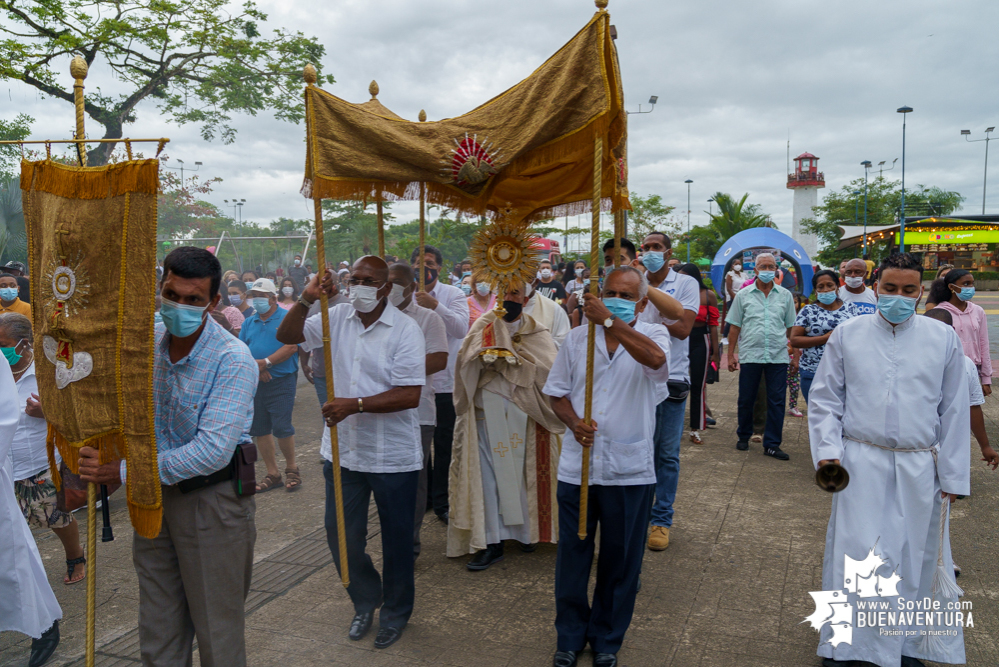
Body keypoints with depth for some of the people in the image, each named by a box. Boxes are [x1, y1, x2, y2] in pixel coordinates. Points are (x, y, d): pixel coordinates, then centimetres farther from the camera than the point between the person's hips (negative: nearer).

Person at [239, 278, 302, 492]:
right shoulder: (249, 322, 14)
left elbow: (292, 346, -14)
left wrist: (266, 363, -16)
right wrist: (255, 367, -11)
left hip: (281, 380, -6)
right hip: (254, 382, 6)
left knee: (281, 427, -9)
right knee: (259, 429, 7)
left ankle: (291, 468, 13)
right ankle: (273, 474, 18)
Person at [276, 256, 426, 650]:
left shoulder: (405, 330, -13)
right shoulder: (337, 318, 1)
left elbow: (410, 395, -19)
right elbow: (287, 336, 4)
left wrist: (355, 404, -26)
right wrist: (306, 300, -13)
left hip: (393, 456, -4)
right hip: (343, 451, 5)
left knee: (396, 539, 11)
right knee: (340, 535, 14)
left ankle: (395, 613, 34)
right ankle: (366, 601, 39)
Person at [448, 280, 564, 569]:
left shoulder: (538, 334, 6)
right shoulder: (483, 328, 7)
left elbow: (550, 369, -11)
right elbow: (466, 361, -8)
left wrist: (511, 356, -14)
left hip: (525, 416, 0)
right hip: (488, 414, 0)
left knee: (524, 473, 7)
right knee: (488, 476, 0)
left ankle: (527, 530, 28)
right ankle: (490, 542, 9)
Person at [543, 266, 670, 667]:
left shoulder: (652, 336, -2)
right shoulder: (577, 338, 5)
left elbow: (655, 358, -27)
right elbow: (557, 392, 9)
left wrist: (610, 321, -29)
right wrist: (574, 422, -10)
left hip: (630, 471, -1)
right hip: (577, 465, 2)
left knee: (620, 561, 12)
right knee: (572, 556, 11)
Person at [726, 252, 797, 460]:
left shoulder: (785, 295, 8)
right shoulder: (744, 295, 5)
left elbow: (791, 327, 11)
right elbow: (735, 326, 5)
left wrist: (796, 353, 6)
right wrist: (731, 354, 1)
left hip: (778, 357, 1)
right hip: (750, 355, -1)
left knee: (776, 401, 2)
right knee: (746, 400, 7)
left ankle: (772, 444, 10)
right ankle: (744, 437, 26)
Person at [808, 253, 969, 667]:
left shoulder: (943, 338, 4)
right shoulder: (848, 334, 1)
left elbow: (954, 411, 7)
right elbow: (824, 399, 5)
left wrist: (953, 474, 5)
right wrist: (827, 450, -6)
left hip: (920, 467, 2)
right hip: (862, 463, -1)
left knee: (914, 558, 11)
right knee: (856, 554, 1)